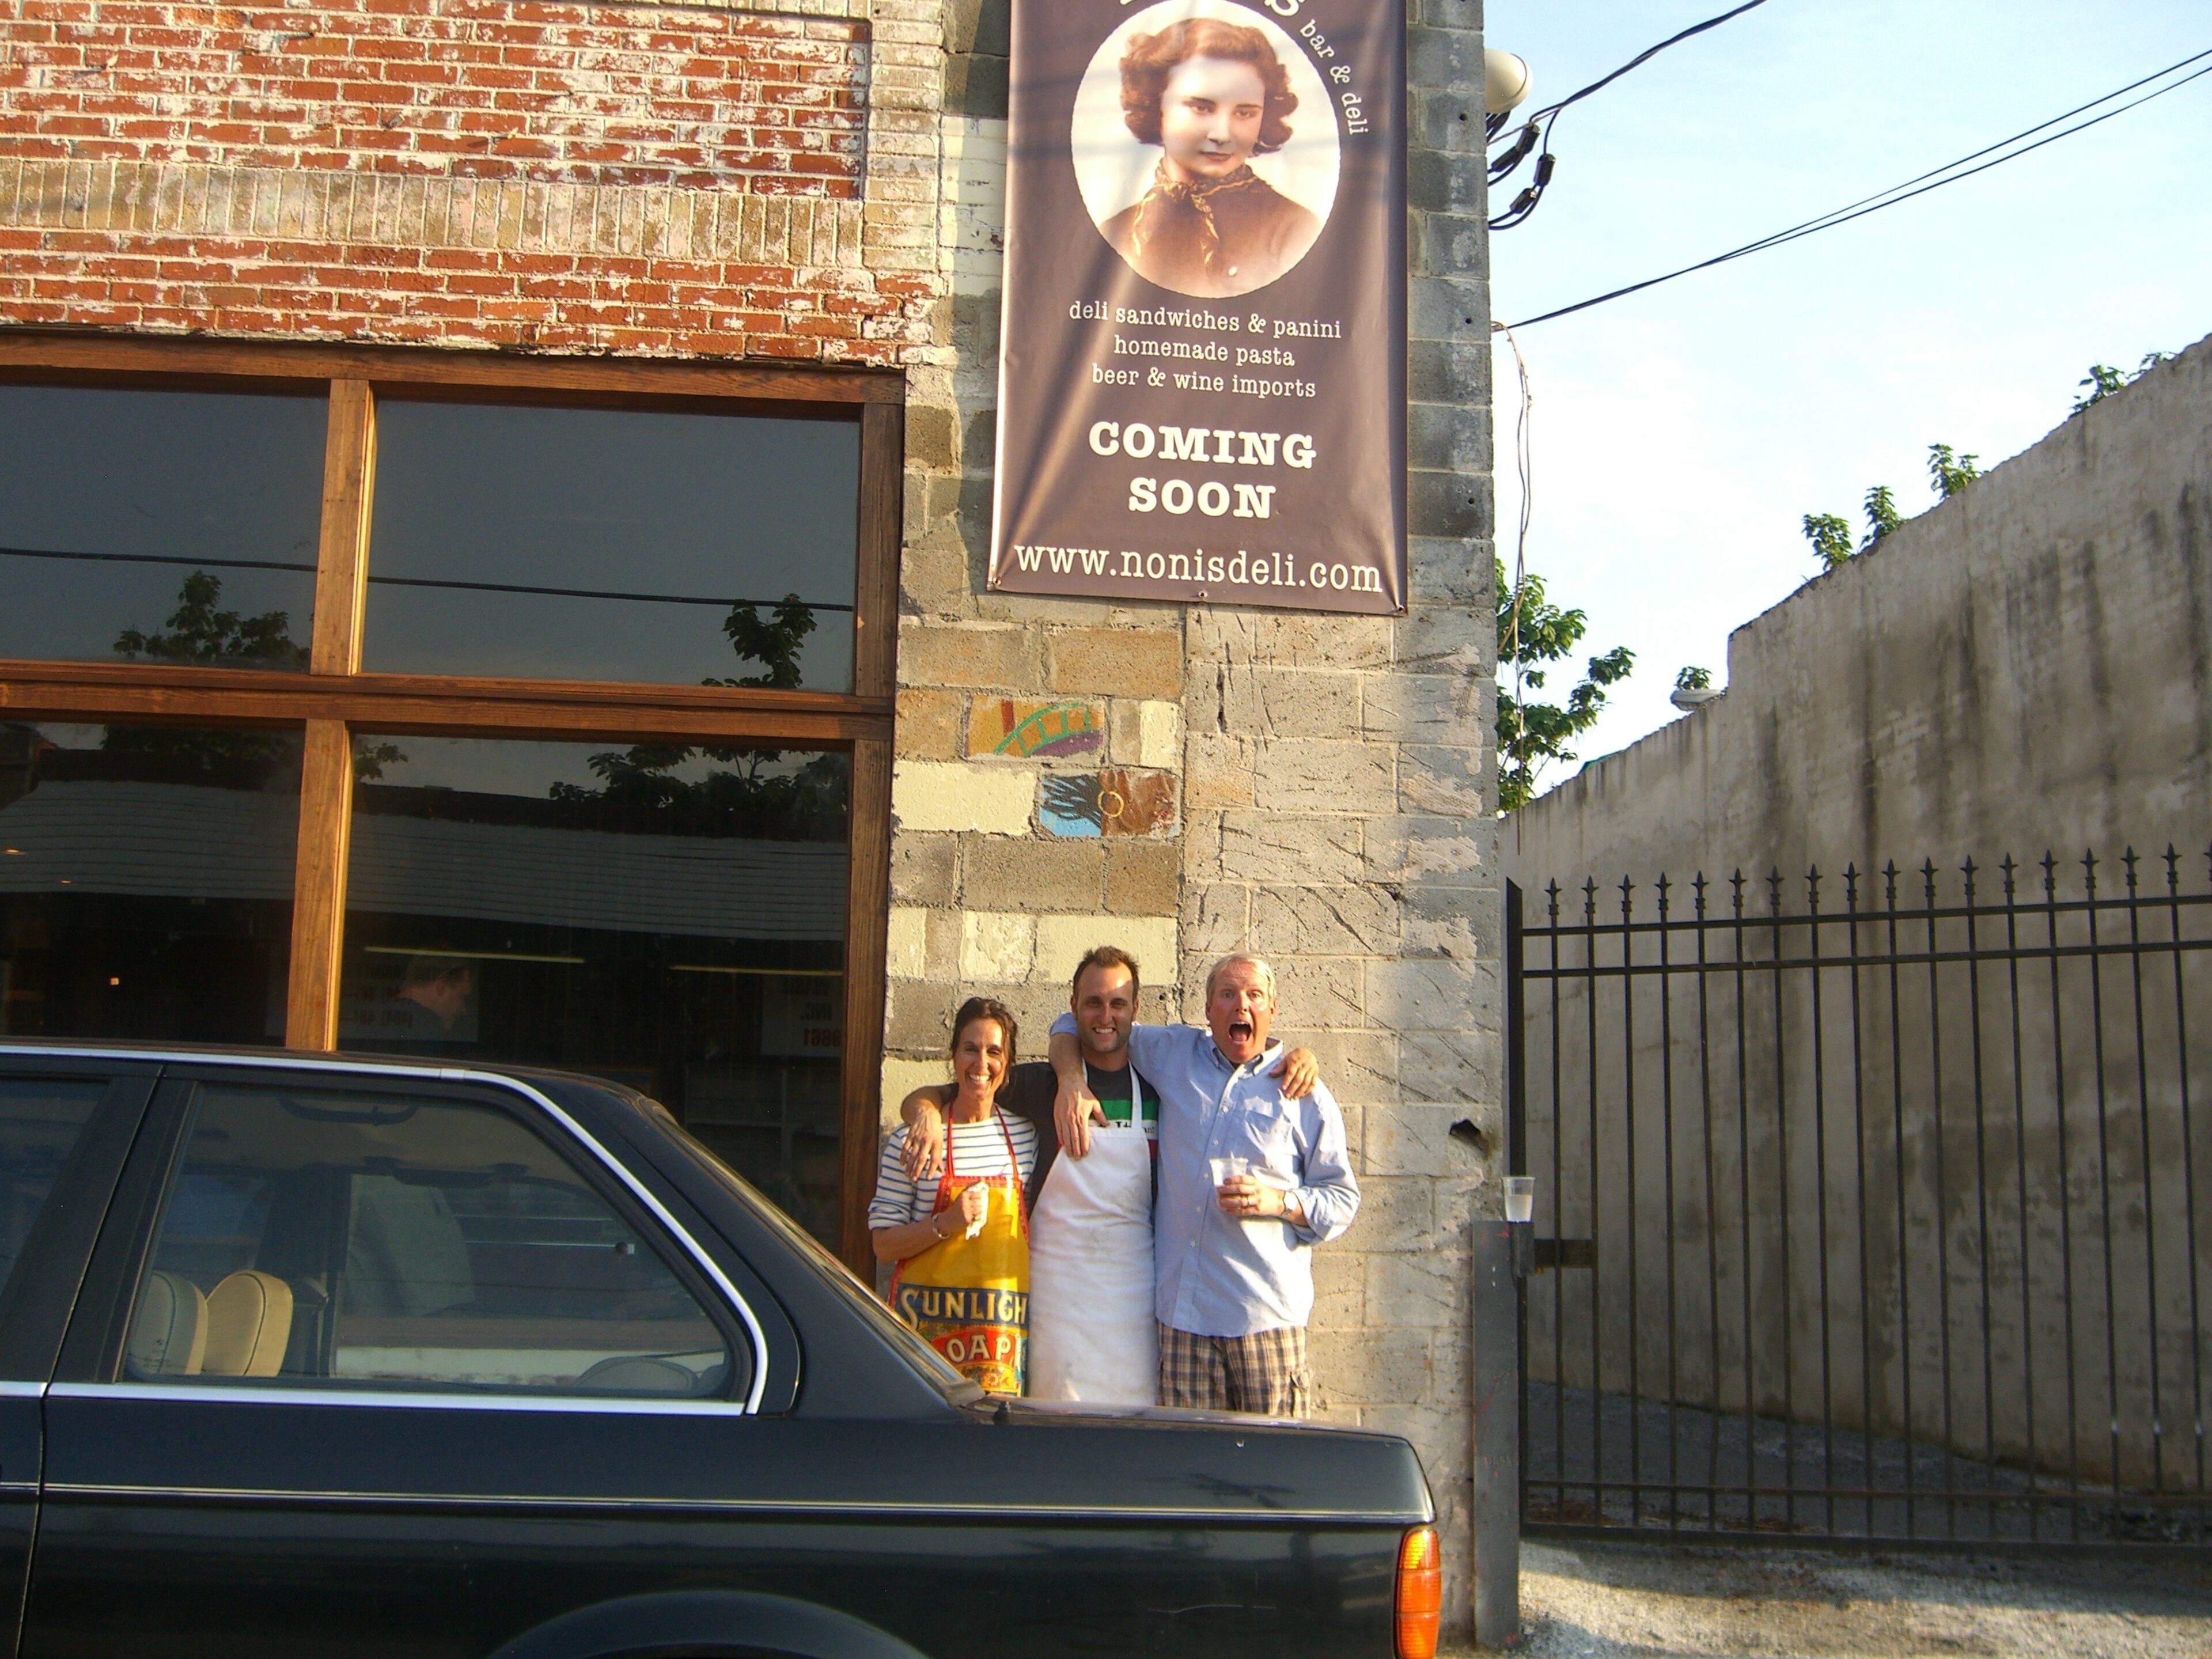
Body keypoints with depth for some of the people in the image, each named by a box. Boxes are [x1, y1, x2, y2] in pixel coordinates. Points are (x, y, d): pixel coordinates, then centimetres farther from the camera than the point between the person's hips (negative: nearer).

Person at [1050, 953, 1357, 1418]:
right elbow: (1074, 1025, 23)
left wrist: (1278, 1201, -9)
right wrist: (1072, 1081, 3)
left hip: (1267, 1315, -2)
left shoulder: (1305, 1097, 9)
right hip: (1181, 1311, 2)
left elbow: (1343, 1200, 9)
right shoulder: (1173, 1054, 14)